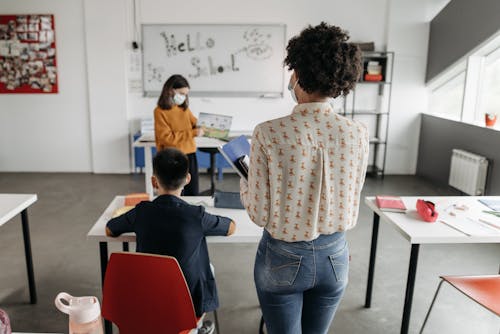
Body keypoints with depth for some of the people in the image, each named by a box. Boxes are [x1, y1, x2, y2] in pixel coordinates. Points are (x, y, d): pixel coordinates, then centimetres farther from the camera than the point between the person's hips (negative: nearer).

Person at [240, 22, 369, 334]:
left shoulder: (269, 133, -21)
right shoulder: (358, 133, -11)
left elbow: (260, 213, -14)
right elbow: (350, 205, 2)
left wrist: (244, 184, 5)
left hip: (283, 258, -3)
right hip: (335, 256, 3)